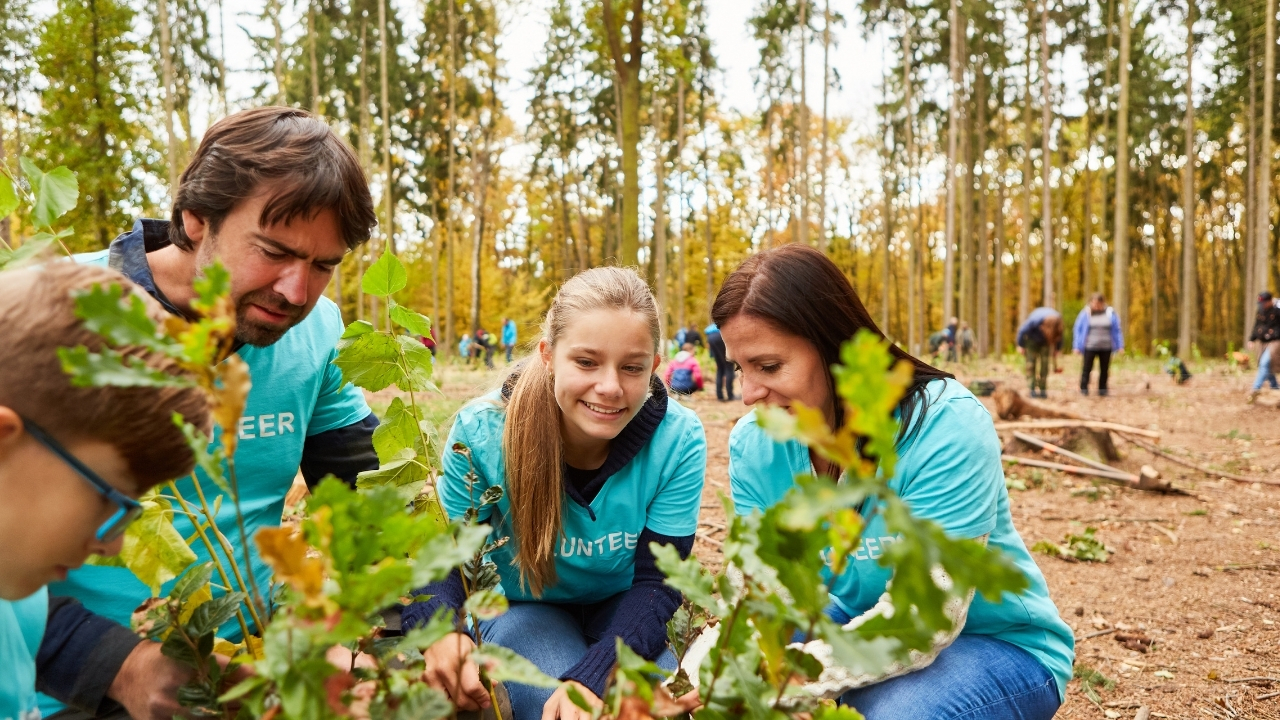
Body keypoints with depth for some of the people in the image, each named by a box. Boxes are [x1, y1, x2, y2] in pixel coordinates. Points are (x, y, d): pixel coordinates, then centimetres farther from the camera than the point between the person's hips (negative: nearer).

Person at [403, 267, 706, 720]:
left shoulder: (678, 441, -23)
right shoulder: (482, 432, -24)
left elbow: (655, 582, -20)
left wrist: (592, 677, -38)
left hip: (621, 611, 1)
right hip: (517, 608, 0)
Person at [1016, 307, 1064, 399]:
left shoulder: (1057, 321, -29)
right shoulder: (1035, 320, -40)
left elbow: (1059, 336, -6)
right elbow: (1022, 331, -21)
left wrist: (1056, 350, 6)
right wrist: (1021, 346, -9)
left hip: (1044, 342, 3)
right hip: (1032, 339, -3)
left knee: (1045, 363, -5)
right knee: (1031, 363, -9)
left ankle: (1043, 389, -2)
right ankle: (1032, 389, -10)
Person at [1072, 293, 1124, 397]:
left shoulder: (1110, 313, 3)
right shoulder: (1085, 313, -1)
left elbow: (1116, 330, 8)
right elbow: (1077, 329, 2)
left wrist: (1120, 346, 4)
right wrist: (1076, 346, -3)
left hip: (1106, 348, 2)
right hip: (1089, 347, -2)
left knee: (1104, 369, 6)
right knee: (1087, 368, -4)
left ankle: (1102, 390, 16)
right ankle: (1083, 389, 2)